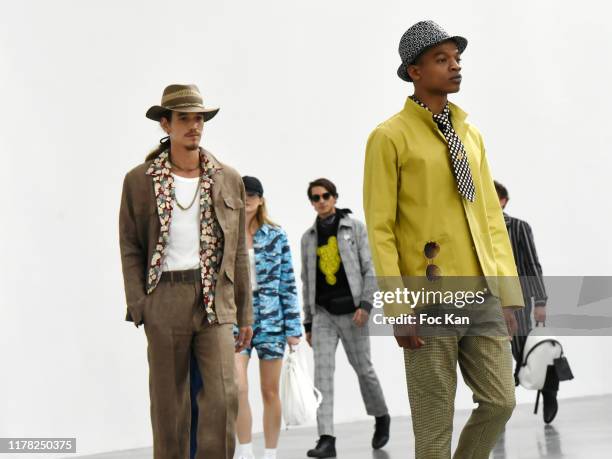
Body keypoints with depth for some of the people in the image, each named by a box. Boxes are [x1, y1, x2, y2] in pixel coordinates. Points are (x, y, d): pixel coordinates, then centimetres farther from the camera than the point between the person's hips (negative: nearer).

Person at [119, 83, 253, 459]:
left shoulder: (228, 180, 10)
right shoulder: (139, 180, 5)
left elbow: (239, 251, 12)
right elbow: (130, 248, 4)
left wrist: (245, 313, 10)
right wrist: (138, 306, -6)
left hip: (215, 299, 1)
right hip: (164, 300, -1)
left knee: (224, 395, -9)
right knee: (169, 402, 4)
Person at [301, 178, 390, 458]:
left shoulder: (355, 228, 2)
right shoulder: (308, 237, 11)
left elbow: (370, 269, -2)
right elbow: (307, 283, 15)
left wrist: (365, 304, -15)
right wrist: (308, 323, 12)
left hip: (351, 311, -2)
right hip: (323, 314, 3)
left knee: (363, 369, 7)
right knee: (322, 374, -10)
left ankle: (381, 417, 33)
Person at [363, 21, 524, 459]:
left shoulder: (471, 134, 14)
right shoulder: (389, 137, -6)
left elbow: (492, 218, 14)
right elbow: (380, 229, -9)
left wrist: (509, 293, 8)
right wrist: (398, 311, -14)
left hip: (482, 296, 6)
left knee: (500, 402, 5)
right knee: (435, 421, 1)